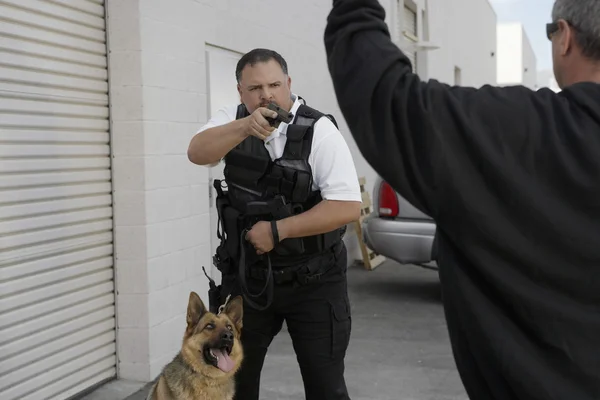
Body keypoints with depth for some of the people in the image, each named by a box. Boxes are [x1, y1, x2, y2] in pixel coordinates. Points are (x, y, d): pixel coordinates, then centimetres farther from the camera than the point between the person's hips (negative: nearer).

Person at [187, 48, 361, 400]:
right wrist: (245, 128, -36)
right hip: (245, 276, 4)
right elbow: (197, 153, -19)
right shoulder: (234, 120, 0)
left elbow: (348, 207, -20)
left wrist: (276, 230, -20)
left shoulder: (319, 131, -14)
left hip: (313, 280, -4)